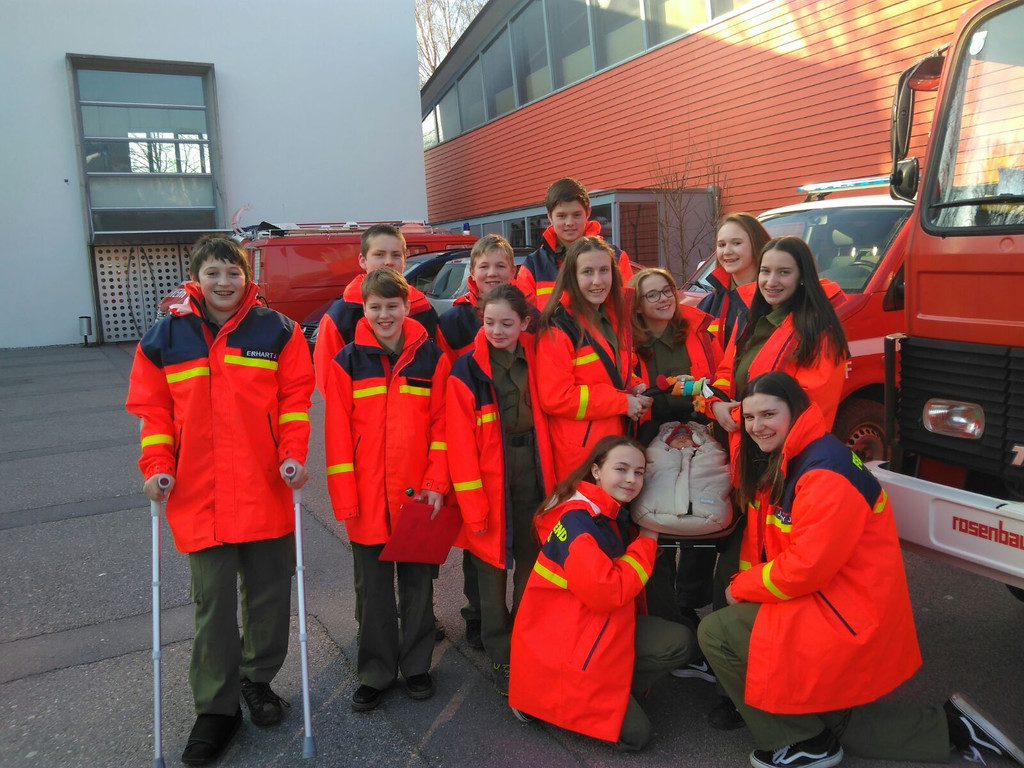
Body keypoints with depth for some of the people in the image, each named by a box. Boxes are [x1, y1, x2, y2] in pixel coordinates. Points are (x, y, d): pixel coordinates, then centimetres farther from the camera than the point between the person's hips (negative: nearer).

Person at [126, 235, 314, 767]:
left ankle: (257, 679, 36)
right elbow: (153, 409, 6)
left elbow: (295, 397, 1)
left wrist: (293, 454, -11)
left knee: (268, 594, 13)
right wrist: (157, 465, -7)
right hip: (199, 496, 0)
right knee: (213, 603, 8)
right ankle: (216, 707, 25)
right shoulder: (165, 338, 3)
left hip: (266, 493, 0)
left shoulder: (276, 331, 1)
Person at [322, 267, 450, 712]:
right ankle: (376, 672, 28)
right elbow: (338, 432, -3)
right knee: (373, 587, 12)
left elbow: (442, 422, 0)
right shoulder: (347, 361, -1)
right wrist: (344, 496, -7)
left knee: (417, 582, 13)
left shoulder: (431, 357, 1)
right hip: (367, 499, 0)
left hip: (418, 495, 0)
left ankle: (417, 666, 31)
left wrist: (437, 483, -8)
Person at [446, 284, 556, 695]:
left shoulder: (537, 361, 2)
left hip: (533, 480, 3)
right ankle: (501, 657, 24)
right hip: (491, 485, -3)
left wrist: (553, 483, 2)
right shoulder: (467, 370, -8)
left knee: (531, 567, 15)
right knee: (493, 569, 9)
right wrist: (472, 502, -14)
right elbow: (461, 442, -11)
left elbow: (549, 418, 8)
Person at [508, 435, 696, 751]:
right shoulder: (577, 521, -24)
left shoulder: (612, 514, 5)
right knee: (633, 734, -4)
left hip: (598, 626, 9)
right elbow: (606, 592, -28)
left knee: (679, 642, -6)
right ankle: (542, 698, 6)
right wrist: (646, 544, -15)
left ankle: (611, 692, 1)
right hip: (559, 643, -9)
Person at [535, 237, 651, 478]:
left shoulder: (616, 319, 11)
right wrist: (622, 402, -15)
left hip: (616, 444, 7)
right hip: (578, 451, -7)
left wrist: (634, 388, 2)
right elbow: (555, 398, -19)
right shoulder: (558, 327, -13)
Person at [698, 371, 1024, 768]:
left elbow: (806, 567, -27)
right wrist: (743, 584, -7)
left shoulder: (826, 471, -25)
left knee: (716, 632, -13)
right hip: (819, 602, 10)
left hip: (849, 614, -10)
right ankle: (948, 728, 28)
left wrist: (741, 589, -14)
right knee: (830, 717, 23)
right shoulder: (778, 462, 5)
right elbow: (759, 536, 8)